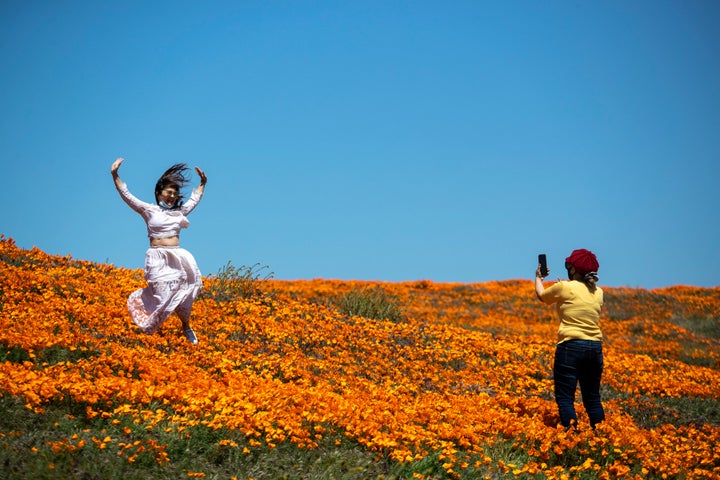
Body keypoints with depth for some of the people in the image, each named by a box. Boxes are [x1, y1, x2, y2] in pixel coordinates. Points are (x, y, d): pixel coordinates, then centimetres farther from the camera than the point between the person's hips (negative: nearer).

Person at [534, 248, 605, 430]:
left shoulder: (565, 288, -6)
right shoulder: (598, 292, 10)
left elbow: (541, 295, 12)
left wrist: (538, 277, 32)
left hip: (571, 346, -6)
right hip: (595, 348, 6)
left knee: (565, 397, -3)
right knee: (593, 398, 14)